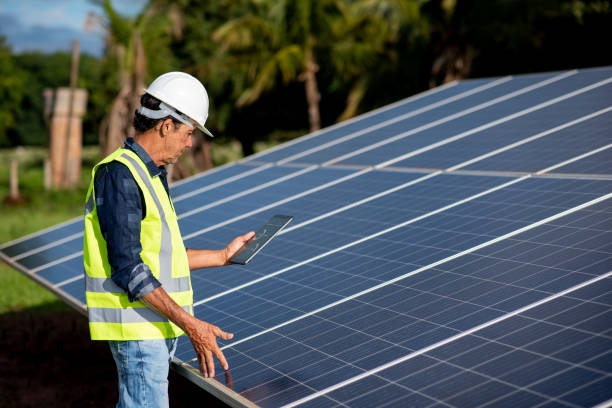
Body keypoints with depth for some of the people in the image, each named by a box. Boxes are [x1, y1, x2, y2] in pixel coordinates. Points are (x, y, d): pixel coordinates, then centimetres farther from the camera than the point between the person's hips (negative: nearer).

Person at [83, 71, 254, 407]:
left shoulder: (150, 175, 15)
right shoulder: (119, 175, -17)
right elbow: (128, 268, -23)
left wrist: (222, 256, 26)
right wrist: (191, 325, -26)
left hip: (157, 325, 10)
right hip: (137, 328, -10)